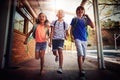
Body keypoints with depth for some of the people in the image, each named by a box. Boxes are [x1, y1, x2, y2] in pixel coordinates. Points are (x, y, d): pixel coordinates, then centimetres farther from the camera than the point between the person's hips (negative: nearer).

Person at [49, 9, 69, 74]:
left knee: (60, 51, -20)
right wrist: (50, 41, -6)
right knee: (54, 52, 11)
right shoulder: (54, 22, 5)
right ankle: (57, 55, 50)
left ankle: (60, 68, -17)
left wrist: (66, 36, -11)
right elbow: (52, 32, 0)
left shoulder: (65, 23, 6)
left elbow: (66, 33, 12)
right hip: (54, 39, 2)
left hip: (61, 39, -2)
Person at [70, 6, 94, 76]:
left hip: (84, 39, 4)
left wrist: (88, 17, -4)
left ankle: (81, 67, 32)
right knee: (80, 54, -17)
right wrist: (71, 35, -9)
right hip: (77, 38, -3)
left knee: (84, 55, 9)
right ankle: (81, 70, -10)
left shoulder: (85, 19, 11)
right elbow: (71, 29, 9)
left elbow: (93, 26, -2)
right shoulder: (74, 19, 7)